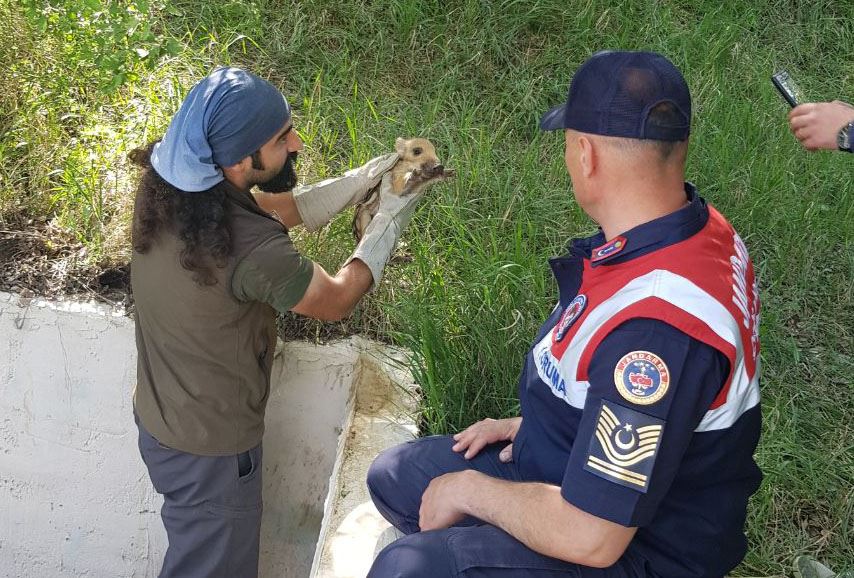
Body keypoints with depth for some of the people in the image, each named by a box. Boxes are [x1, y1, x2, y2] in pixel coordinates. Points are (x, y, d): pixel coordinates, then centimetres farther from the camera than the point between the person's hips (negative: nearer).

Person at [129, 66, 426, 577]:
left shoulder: (166, 185, -12)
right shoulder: (253, 250, -36)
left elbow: (279, 209, 3)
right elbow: (336, 300, -15)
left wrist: (363, 179, -2)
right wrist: (391, 218, -5)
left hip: (156, 418, 7)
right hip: (209, 449, -7)